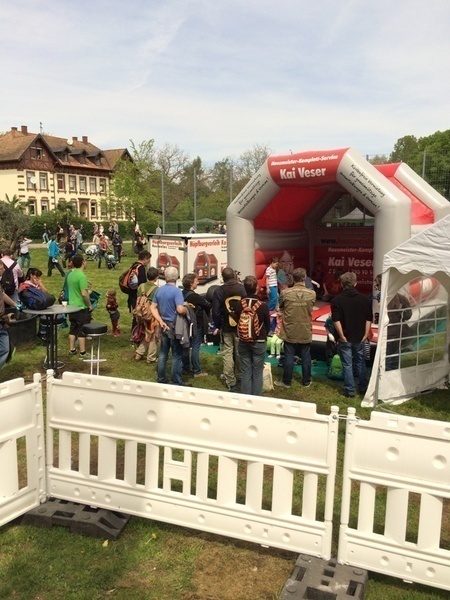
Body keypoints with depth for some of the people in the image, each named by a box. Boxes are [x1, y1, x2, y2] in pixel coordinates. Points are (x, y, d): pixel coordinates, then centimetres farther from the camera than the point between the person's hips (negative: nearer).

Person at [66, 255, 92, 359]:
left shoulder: (70, 274, 6)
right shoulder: (82, 276, -20)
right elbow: (84, 294, -24)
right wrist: (90, 305, -11)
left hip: (72, 306, 8)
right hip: (82, 307, -8)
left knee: (73, 329, 16)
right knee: (82, 331, 0)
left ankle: (72, 349, 25)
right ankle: (82, 353, 6)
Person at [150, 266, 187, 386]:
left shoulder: (159, 290, 5)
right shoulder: (177, 291, -17)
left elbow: (153, 307, 7)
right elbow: (180, 310, -28)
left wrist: (161, 321, 2)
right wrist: (187, 309, -7)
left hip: (164, 325, 7)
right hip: (174, 325, -7)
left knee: (163, 353, 14)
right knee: (177, 354, 2)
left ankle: (161, 379, 21)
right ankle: (176, 382, 7)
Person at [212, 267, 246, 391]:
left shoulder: (219, 291, -9)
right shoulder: (242, 288, -6)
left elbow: (215, 311, -9)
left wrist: (218, 325, 4)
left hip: (226, 327, -1)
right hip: (241, 326, 2)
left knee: (227, 354, 4)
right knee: (239, 353, 15)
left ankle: (230, 382, 4)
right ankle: (239, 377, 29)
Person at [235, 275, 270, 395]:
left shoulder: (239, 304, -10)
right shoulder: (263, 305, -16)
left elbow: (237, 321, 5)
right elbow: (268, 324, -2)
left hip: (243, 341, 2)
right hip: (259, 342, -2)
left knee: (246, 372, 11)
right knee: (257, 373, 8)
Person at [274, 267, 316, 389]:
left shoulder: (285, 293, -14)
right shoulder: (312, 293, -10)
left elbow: (281, 308, 3)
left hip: (290, 331, -1)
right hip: (306, 331, 1)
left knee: (289, 357, 9)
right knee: (306, 357, 13)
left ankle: (286, 382, 20)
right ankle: (306, 382, 24)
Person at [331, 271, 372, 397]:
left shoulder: (337, 300, -12)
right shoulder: (364, 299, 0)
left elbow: (336, 320, -19)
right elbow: (369, 319, 0)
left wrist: (342, 336, -13)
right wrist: (365, 335, 3)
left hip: (345, 338, -3)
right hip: (359, 338, 4)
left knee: (347, 364, 5)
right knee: (360, 362, 18)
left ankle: (350, 391, 11)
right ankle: (363, 388, 28)